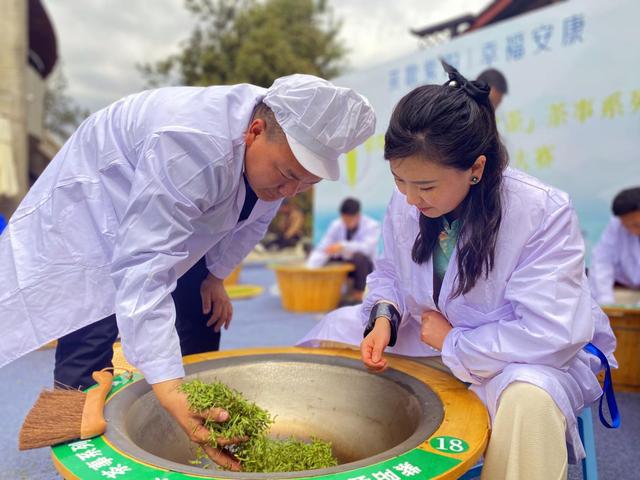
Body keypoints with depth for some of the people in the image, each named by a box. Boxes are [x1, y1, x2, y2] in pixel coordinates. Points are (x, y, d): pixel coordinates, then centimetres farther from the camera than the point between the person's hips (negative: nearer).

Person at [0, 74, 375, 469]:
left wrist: (217, 275, 4)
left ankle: (201, 451, 19)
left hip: (177, 213, 7)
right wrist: (169, 389, -53)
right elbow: (143, 269, -48)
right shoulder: (192, 148, -44)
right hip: (92, 216, -6)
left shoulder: (283, 145, -19)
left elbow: (251, 219, 0)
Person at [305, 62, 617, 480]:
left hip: (537, 358, -4)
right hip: (436, 341, 5)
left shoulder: (544, 213, -27)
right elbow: (389, 274, 7)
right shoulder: (404, 204, -11)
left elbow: (550, 335, -31)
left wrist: (453, 343, -22)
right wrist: (384, 316, -16)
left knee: (529, 398, -41)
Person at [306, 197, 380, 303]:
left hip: (362, 266, -3)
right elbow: (321, 249, -16)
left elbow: (367, 247, -34)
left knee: (359, 256, -35)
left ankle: (358, 296, -17)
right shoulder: (336, 225, -8)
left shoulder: (372, 226, -16)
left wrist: (343, 246, -47)